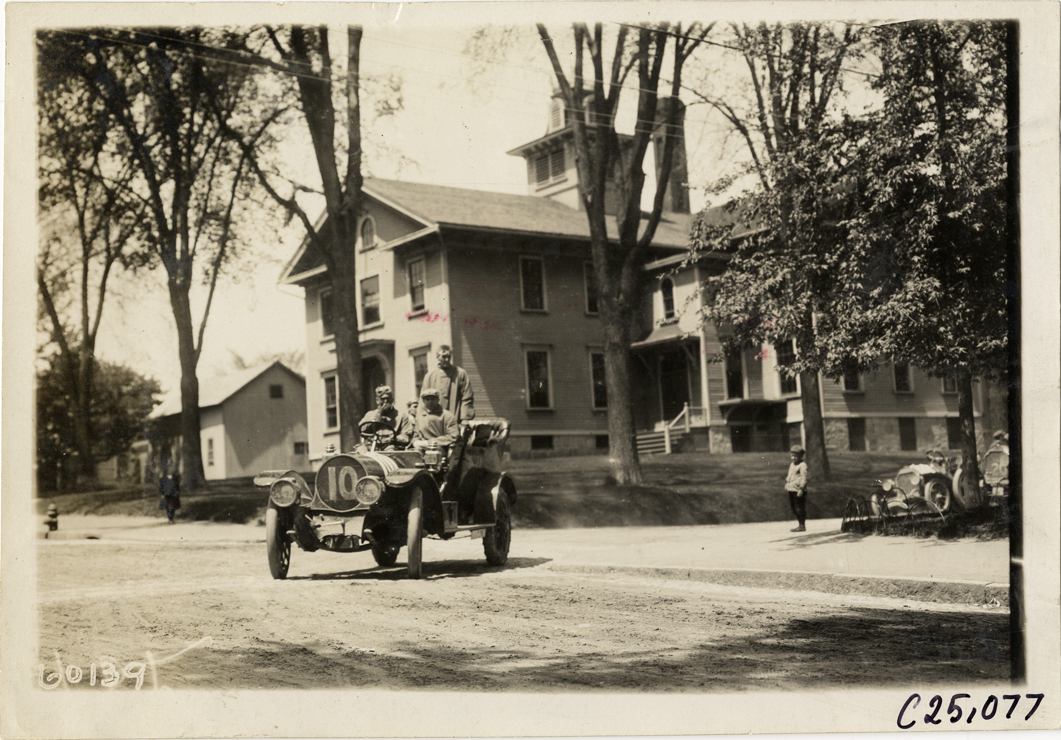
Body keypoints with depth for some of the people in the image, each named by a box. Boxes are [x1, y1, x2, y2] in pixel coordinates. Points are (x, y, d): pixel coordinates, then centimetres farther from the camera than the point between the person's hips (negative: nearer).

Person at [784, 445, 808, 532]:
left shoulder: (802, 465, -10)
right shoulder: (792, 465, 18)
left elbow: (804, 478, -15)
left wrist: (801, 489, -20)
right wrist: (786, 483, 16)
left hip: (798, 490, -9)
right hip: (791, 490, 9)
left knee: (800, 508, -4)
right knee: (794, 508, 13)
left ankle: (802, 526, 3)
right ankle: (800, 525, 22)